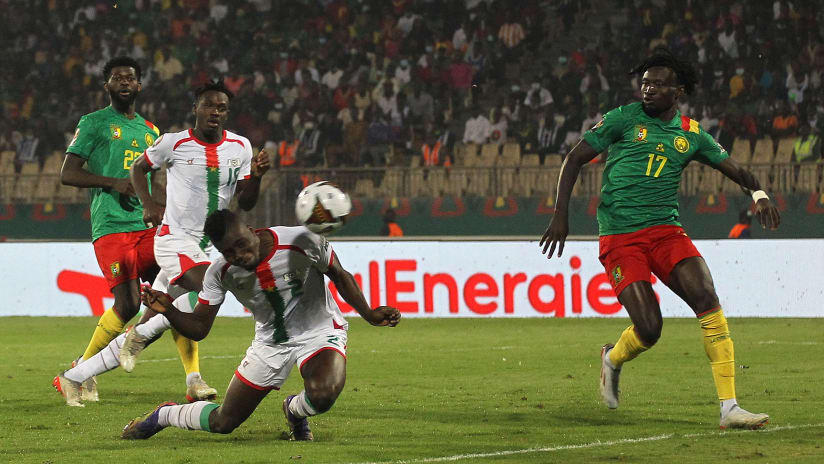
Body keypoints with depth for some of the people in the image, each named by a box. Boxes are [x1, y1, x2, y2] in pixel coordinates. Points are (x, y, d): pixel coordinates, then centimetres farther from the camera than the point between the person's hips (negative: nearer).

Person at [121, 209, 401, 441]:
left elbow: (340, 276, -7)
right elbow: (198, 328, -10)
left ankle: (295, 410, 4)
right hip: (270, 344, 2)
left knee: (323, 396, -36)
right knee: (222, 423, 6)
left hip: (319, 333, -2)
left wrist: (369, 314, -17)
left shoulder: (303, 242, -26)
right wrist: (168, 311, -30)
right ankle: (163, 415, 38)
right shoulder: (220, 274, -16)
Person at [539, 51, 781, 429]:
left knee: (708, 301, -18)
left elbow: (733, 168, 16)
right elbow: (575, 158, 5)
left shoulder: (691, 134, 10)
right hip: (619, 238, -3)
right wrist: (561, 214, -3)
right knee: (649, 330, -15)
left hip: (666, 229, 3)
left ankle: (728, 408, -15)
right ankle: (612, 360, 24)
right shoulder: (624, 119, 1)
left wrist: (758, 193, -6)